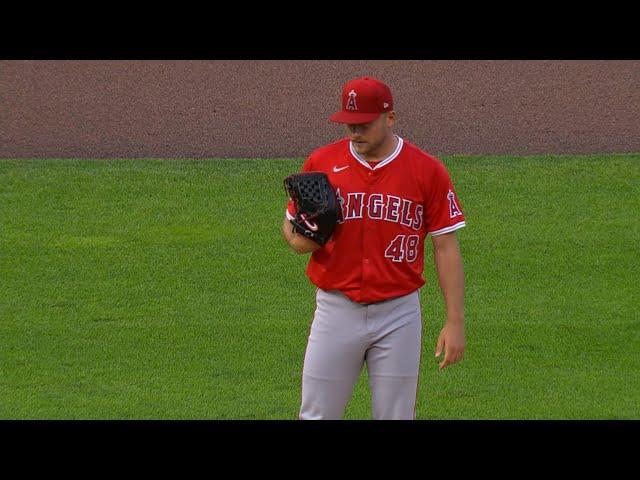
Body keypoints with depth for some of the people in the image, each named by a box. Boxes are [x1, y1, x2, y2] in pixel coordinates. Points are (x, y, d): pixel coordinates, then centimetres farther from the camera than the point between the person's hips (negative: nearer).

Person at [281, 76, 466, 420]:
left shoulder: (427, 171, -4)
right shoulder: (322, 162, 0)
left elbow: (446, 247, -3)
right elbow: (291, 224, 11)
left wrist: (455, 321, -8)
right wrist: (301, 239, -14)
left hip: (399, 313, -1)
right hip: (336, 310, 1)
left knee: (396, 416, 6)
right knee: (317, 416, 4)